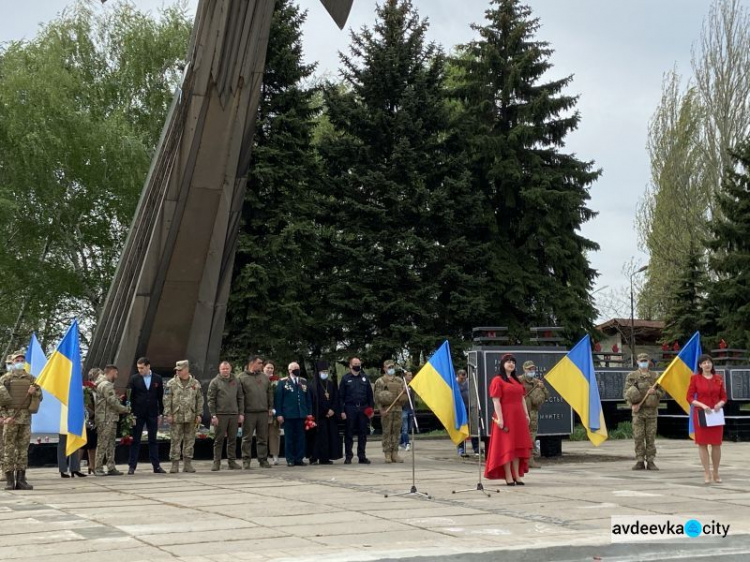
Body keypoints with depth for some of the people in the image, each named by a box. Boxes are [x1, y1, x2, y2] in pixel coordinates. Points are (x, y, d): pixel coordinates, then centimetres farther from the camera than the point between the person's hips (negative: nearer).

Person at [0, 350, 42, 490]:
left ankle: (21, 479, 8)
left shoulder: (31, 379, 15)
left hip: (26, 417, 3)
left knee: (23, 448, 5)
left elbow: (39, 397, 14)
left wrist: (34, 391, -9)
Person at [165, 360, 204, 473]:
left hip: (191, 417, 2)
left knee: (190, 441, 6)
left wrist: (199, 414, 4)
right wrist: (168, 414, -8)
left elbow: (200, 399, 9)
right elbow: (167, 399, 0)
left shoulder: (195, 383, 7)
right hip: (176, 417, -2)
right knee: (175, 441, -1)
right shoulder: (172, 383, 2)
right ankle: (175, 464, 5)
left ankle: (187, 464, 14)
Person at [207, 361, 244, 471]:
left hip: (234, 414, 3)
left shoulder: (236, 381, 11)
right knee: (218, 440, 0)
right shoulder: (215, 382, 0)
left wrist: (241, 413, 6)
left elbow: (240, 398, 14)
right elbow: (211, 400, -3)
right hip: (220, 415, -3)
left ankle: (232, 461, 13)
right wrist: (213, 415, -10)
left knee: (232, 439, 7)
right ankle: (216, 462, 6)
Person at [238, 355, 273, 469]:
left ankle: (263, 459, 13)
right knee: (247, 438, 0)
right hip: (249, 413, -4)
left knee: (263, 438, 7)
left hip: (263, 412, 4)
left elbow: (270, 393, 16)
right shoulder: (242, 377, 1)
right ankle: (246, 460, 5)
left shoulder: (265, 377, 14)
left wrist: (270, 408, 8)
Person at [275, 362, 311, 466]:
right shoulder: (283, 382, 2)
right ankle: (290, 460, 7)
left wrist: (308, 413, 9)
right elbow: (278, 399, 0)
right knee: (289, 438, 1)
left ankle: (299, 459, 10)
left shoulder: (304, 382, 13)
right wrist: (279, 414, -6)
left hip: (301, 414, 3)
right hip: (288, 415, -3)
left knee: (300, 438, 4)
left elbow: (308, 398, 15)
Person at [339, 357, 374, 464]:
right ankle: (348, 456, 8)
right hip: (350, 409, -3)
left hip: (363, 409, 3)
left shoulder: (364, 378, 11)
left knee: (363, 433, 5)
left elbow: (370, 394, 12)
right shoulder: (345, 378, 2)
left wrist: (371, 408, 4)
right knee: (349, 434, 2)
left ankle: (362, 456, 12)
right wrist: (342, 411, -7)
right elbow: (341, 396, 0)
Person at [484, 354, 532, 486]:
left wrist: (526, 414, 10)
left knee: (518, 446, 7)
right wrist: (500, 418, -19)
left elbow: (522, 398, 19)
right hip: (506, 417, -7)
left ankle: (517, 475, 12)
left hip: (518, 417, 7)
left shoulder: (516, 380, 17)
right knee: (506, 446, -4)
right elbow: (496, 401, -12)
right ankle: (508, 476, -1)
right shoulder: (498, 380, -6)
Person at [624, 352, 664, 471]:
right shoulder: (632, 376, 4)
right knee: (638, 437, -1)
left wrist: (655, 392, -13)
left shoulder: (655, 376, 7)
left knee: (651, 437, 2)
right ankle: (639, 462, 4)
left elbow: (662, 393, 10)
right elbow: (626, 392, 2)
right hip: (638, 411, -1)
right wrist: (631, 405, -12)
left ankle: (650, 462, 7)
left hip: (651, 411, 1)